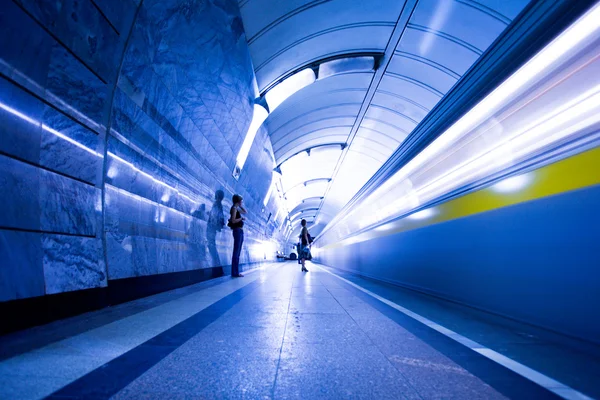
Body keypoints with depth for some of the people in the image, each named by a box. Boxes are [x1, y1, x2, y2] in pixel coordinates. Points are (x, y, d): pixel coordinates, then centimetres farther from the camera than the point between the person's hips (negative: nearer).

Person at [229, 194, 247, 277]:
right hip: (237, 231, -10)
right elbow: (233, 220, -18)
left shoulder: (237, 209, 17)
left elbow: (245, 212, 30)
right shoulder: (234, 208, -8)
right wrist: (242, 218, -9)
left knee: (237, 252, 9)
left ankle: (235, 272, 13)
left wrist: (241, 206, 19)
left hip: (240, 231, 10)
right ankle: (235, 273, -7)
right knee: (236, 252, -9)